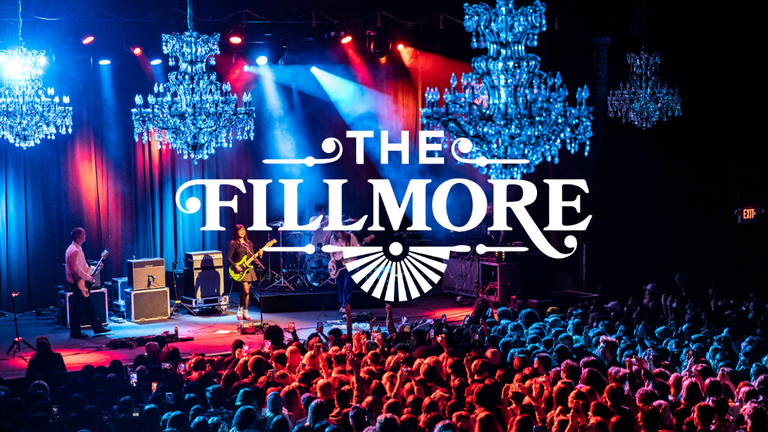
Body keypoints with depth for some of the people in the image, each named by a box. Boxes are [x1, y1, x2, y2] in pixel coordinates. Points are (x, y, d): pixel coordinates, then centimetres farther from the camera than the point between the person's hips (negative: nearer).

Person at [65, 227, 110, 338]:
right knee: (78, 308, -3)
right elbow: (75, 268, -25)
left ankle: (97, 327, 23)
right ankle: (75, 332, 5)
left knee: (89, 305, 15)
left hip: (82, 283, 10)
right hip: (78, 283, -10)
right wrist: (88, 277, -18)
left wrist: (95, 269, 12)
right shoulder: (74, 251, -19)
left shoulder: (78, 249, 14)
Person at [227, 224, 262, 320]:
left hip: (248, 268, 6)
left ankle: (240, 310, 19)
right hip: (239, 270, -6)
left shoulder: (249, 243, 13)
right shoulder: (234, 244, -5)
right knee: (246, 291, -14)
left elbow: (252, 257, 15)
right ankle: (245, 312, 0)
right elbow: (228, 258, -8)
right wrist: (236, 266, -18)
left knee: (245, 291, 6)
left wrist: (259, 255, -4)